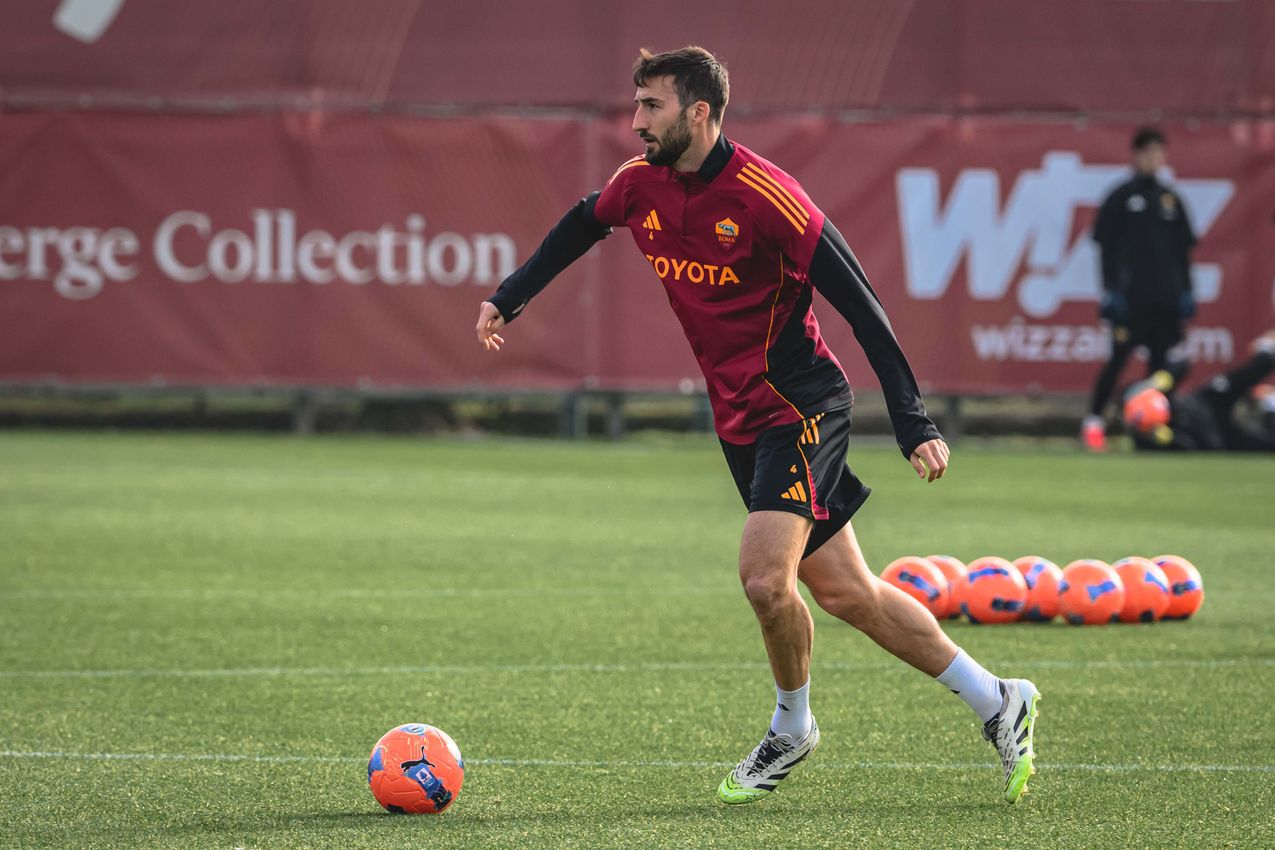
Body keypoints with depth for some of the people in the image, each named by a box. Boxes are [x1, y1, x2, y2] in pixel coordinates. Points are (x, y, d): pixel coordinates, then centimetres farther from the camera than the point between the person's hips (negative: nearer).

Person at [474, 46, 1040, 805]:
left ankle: (792, 728, 7)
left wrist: (914, 423, -21)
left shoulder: (762, 195, -19)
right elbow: (579, 228, 25)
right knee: (845, 592, 8)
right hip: (740, 421, 7)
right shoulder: (641, 185, 1)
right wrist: (507, 300, 21)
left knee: (765, 578, -20)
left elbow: (860, 304, -18)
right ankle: (997, 701, 19)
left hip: (801, 407, -7)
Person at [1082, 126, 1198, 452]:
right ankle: (1094, 421, -5)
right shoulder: (1121, 197, 0)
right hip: (1131, 297, -5)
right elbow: (1106, 247, -3)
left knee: (1160, 358, 5)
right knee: (1118, 357, -9)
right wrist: (1110, 290, -10)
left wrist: (1186, 290, 9)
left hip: (1166, 298, 5)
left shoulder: (1171, 199, 14)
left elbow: (1182, 250, 17)